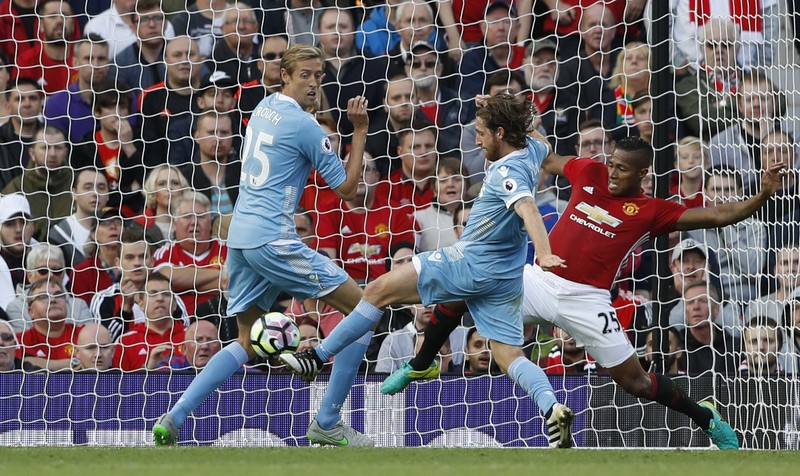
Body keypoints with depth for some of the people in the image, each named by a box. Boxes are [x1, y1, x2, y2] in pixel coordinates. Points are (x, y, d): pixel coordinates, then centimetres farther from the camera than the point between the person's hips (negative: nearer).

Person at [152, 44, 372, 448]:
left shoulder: (264, 108, 15)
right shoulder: (304, 125, -10)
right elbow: (347, 189, -3)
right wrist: (360, 132, 1)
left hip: (240, 236, 9)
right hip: (272, 239, -9)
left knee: (246, 343, 14)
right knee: (361, 308, 0)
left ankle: (173, 419, -2)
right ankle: (327, 423, 0)